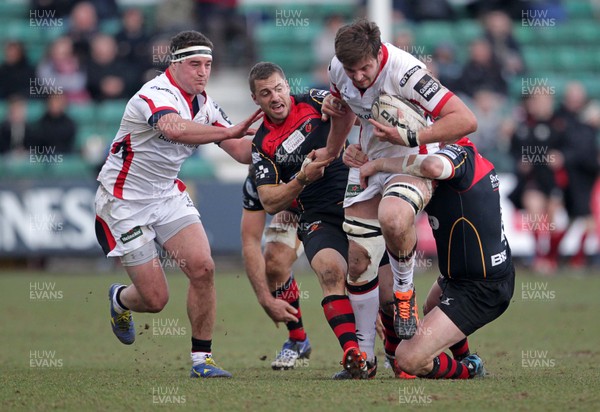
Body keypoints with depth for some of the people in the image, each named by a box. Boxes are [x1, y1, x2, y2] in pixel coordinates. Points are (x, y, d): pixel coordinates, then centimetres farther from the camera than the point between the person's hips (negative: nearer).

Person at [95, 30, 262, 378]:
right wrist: (228, 131, -55)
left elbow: (241, 150, 4)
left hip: (168, 194, 7)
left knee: (202, 267, -15)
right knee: (155, 299, -6)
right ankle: (120, 300, 32)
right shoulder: (157, 95, -25)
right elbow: (174, 129, -48)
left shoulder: (203, 102, 2)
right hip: (124, 202, -7)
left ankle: (202, 358, -3)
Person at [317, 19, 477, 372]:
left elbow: (466, 120, -33)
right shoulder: (339, 69, -9)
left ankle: (405, 287, -9)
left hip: (413, 162, -6)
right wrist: (332, 152, 25)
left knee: (393, 220, -39)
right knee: (358, 262, 2)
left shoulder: (404, 71, -29)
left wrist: (407, 137, -34)